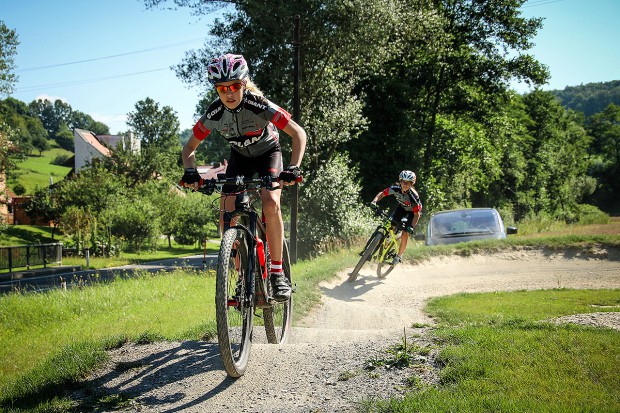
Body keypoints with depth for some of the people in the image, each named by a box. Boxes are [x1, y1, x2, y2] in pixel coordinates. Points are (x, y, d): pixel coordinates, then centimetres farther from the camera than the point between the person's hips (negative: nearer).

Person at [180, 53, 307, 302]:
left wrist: (293, 168, -45)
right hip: (240, 157, 3)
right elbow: (190, 146, -10)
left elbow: (299, 133, -31)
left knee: (270, 203, -29)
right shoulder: (214, 114, -23)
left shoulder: (259, 106, -32)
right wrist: (190, 171, -31)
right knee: (227, 212, -15)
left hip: (268, 153, -3)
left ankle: (277, 273, -18)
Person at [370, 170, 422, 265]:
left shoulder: (414, 196, -38)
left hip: (413, 211, -4)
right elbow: (382, 193, -16)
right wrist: (375, 201, -35)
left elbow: (417, 214, -31)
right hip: (402, 207, 4)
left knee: (405, 234, -11)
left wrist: (412, 227, -42)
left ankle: (399, 256, 6)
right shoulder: (395, 189, -29)